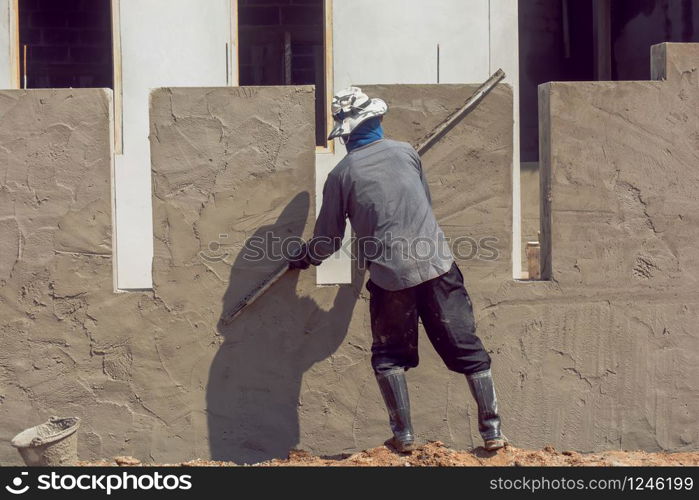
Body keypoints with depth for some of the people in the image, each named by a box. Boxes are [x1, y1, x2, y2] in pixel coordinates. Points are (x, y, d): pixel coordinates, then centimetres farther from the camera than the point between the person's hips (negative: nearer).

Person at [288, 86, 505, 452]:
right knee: (466, 347, 7)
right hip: (437, 265, 2)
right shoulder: (406, 152, 9)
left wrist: (302, 258, 27)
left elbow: (328, 238, 8)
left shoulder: (341, 174, 2)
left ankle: (403, 435, 13)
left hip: (391, 275, -2)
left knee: (389, 356, 16)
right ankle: (492, 430, 8)